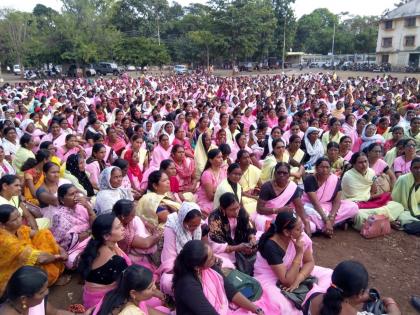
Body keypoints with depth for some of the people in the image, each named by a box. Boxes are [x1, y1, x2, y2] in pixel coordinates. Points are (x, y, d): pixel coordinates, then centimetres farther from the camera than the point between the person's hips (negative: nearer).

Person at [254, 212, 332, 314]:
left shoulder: (300, 236, -14)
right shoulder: (271, 246, -30)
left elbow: (309, 262, -3)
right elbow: (288, 281, -28)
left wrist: (297, 280, -20)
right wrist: (299, 253, -31)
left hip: (293, 272, 6)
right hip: (270, 280, -6)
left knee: (329, 274, -7)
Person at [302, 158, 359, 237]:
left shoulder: (335, 179, -8)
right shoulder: (309, 180, -20)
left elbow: (337, 201, -11)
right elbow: (316, 203, -24)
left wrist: (331, 218, -26)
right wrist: (327, 220, -30)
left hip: (328, 207, 5)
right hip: (311, 206, -5)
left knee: (353, 207, -15)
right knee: (310, 213, -40)